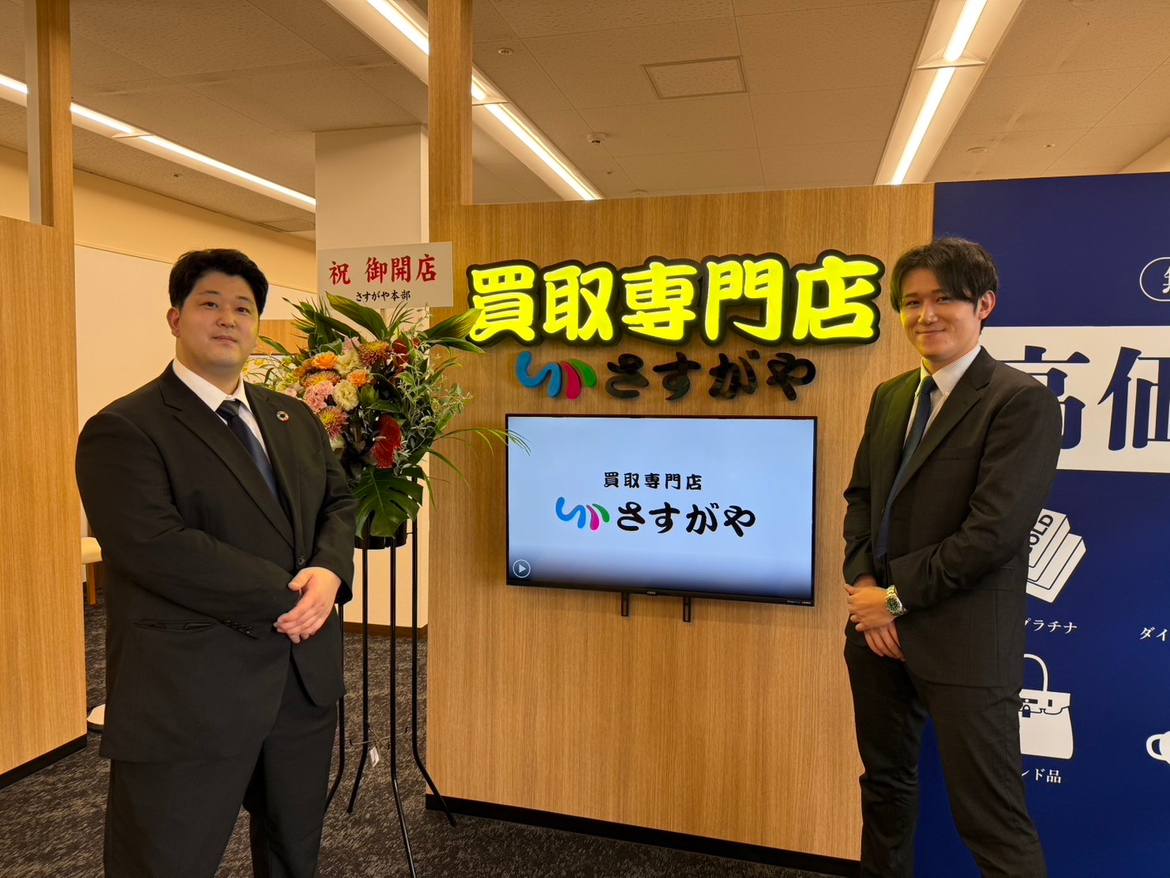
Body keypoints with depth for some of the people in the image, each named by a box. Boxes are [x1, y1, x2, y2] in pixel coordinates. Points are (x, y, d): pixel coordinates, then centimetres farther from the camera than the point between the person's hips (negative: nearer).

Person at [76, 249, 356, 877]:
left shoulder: (294, 419, 13)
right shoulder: (122, 429, -10)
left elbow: (339, 502, 12)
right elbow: (158, 548, -21)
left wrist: (329, 572, -10)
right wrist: (285, 597, -19)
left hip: (306, 680, 7)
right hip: (189, 700, -6)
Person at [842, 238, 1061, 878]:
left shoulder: (1021, 401, -11)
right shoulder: (889, 396, 11)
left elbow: (995, 530, -19)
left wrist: (897, 595, -13)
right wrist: (864, 583, -4)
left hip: (962, 642, -7)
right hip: (879, 630, 7)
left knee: (990, 820, 2)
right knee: (885, 782, 21)